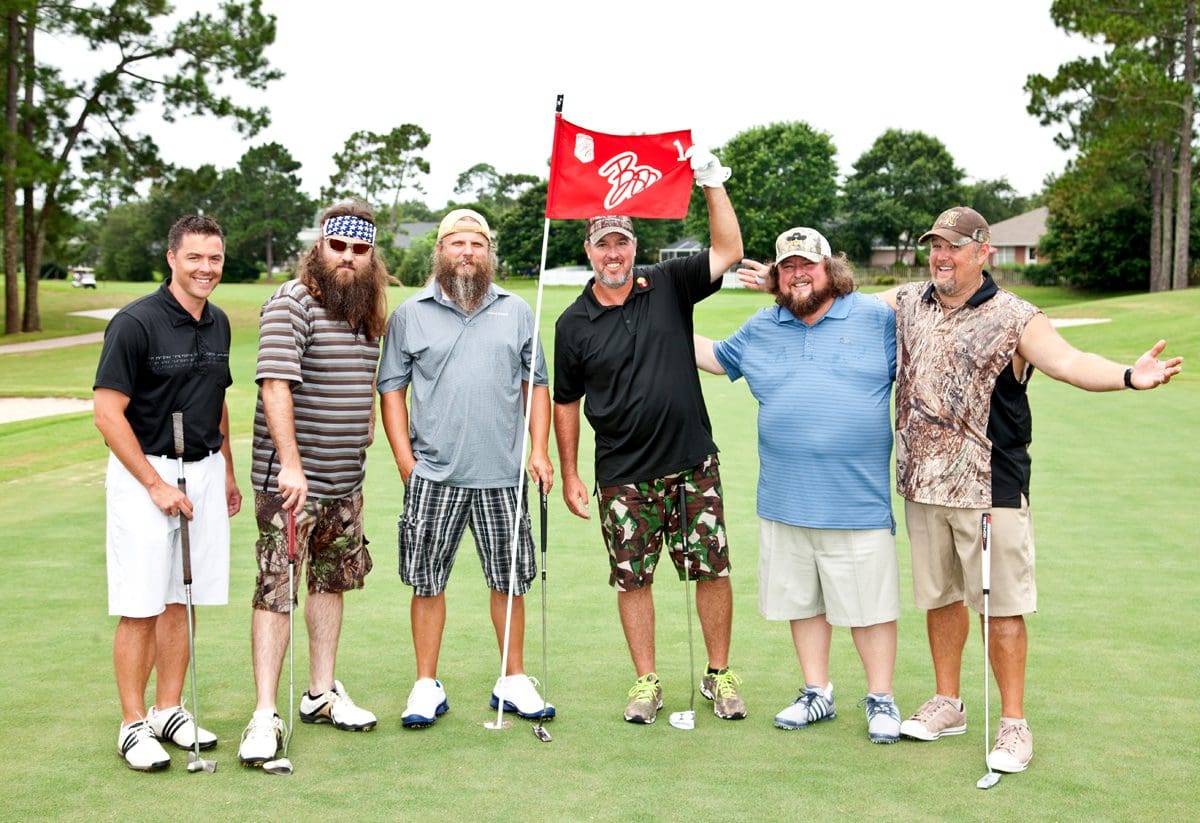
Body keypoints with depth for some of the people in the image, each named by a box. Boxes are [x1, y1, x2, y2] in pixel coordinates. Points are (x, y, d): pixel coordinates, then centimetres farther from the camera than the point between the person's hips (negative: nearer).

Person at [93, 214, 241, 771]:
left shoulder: (218, 324, 9)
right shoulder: (135, 323, -12)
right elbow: (108, 414, -14)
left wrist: (227, 473, 19)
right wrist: (157, 485, -15)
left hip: (204, 473, 6)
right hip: (144, 474, -6)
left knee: (182, 603, 11)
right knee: (141, 608, -2)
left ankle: (169, 711, 21)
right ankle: (134, 723, 8)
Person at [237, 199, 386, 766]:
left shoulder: (367, 311, 11)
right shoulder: (292, 304, -13)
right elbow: (275, 386, -23)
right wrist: (291, 465, -30)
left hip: (346, 481, 8)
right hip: (290, 480, -8)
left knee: (331, 582, 17)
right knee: (276, 591, -7)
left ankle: (322, 694, 29)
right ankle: (265, 717, -3)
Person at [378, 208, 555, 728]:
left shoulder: (516, 312, 9)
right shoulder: (410, 314, 3)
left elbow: (535, 384, 11)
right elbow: (392, 389, 3)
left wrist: (539, 450, 1)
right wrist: (405, 461, -5)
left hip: (501, 475, 2)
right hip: (433, 475, -1)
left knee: (510, 579, 9)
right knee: (427, 581, 4)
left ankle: (513, 682, 22)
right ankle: (427, 687, 16)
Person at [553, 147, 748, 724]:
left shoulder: (668, 287, 2)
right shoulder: (573, 324, 2)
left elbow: (728, 252, -6)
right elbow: (566, 403, 8)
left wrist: (713, 183, -13)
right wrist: (569, 474, 5)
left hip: (692, 463, 0)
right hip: (624, 476, 0)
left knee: (712, 570, 3)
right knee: (631, 579, 6)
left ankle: (719, 676, 17)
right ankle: (646, 683, 19)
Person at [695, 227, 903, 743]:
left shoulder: (876, 318, 1)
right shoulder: (761, 328, 12)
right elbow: (716, 358, 26)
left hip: (858, 501, -4)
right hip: (785, 501, 4)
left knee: (870, 603, 2)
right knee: (802, 601, 13)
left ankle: (881, 700, 17)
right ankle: (817, 694, 28)